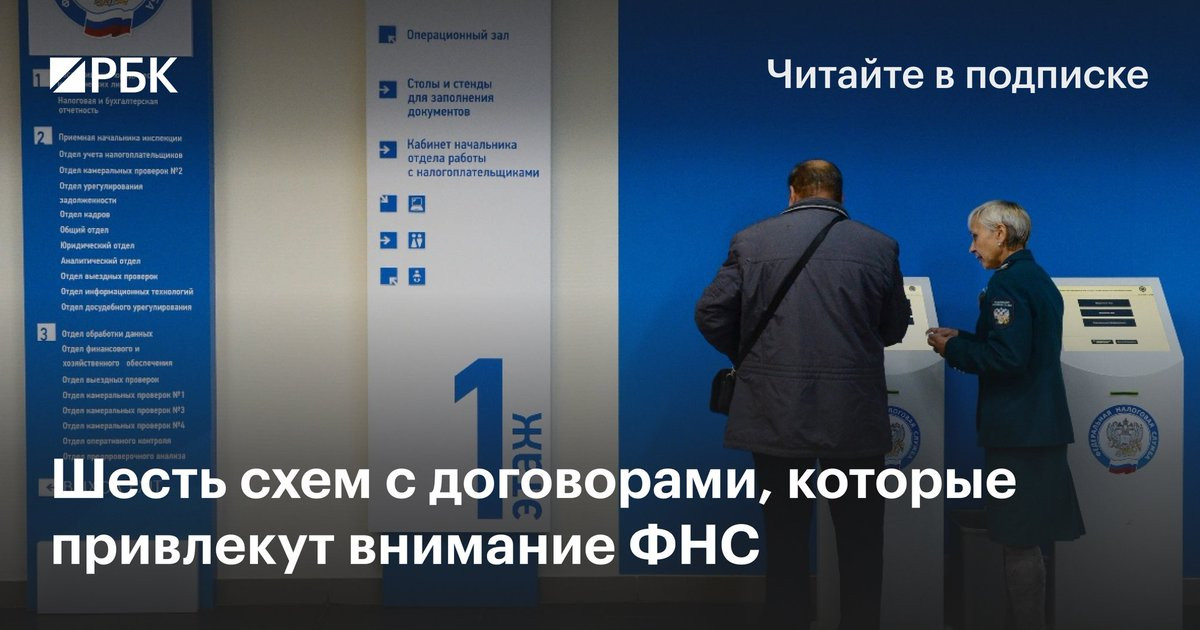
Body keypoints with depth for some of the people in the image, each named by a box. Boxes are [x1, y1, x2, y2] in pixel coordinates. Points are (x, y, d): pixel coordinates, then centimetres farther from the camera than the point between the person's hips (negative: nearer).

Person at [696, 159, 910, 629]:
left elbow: (711, 314, 0)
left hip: (775, 414, 0)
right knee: (859, 541, 13)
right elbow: (894, 329, 8)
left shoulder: (751, 242, -2)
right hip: (854, 417, 0)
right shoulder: (879, 247, -1)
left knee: (784, 538, 12)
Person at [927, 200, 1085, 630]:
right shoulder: (1039, 279, 15)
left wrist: (952, 349, -10)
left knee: (1019, 542, -3)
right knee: (1028, 537, 15)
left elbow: (1006, 357, -24)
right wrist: (961, 339, 13)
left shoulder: (1008, 282, -16)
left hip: (1019, 429, -10)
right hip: (1041, 423, 10)